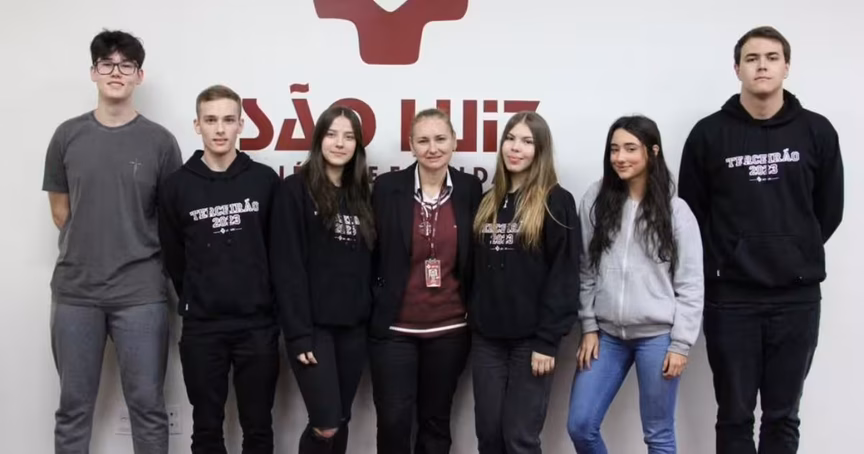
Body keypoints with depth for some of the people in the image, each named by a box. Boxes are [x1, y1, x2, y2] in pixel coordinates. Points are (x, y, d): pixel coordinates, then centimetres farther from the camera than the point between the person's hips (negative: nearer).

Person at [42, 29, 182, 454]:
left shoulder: (160, 141, -1)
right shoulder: (68, 135, 4)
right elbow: (61, 211, 11)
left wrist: (135, 251, 5)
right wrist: (91, 248, 7)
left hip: (141, 292, -2)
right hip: (74, 290, 2)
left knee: (147, 405, 6)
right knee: (73, 406, 11)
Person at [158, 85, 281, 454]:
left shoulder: (265, 180, 0)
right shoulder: (177, 186, 0)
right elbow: (174, 258, 7)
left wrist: (265, 299, 5)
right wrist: (195, 300, 10)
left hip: (258, 323, 0)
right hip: (201, 327, 0)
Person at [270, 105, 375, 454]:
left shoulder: (362, 194, 11)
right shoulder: (295, 189, -6)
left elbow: (368, 263, 12)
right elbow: (287, 266, -11)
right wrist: (298, 332, -16)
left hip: (354, 326, 5)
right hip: (314, 325, -5)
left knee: (341, 421, 11)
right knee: (325, 425, -7)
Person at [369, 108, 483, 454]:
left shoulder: (470, 189, 0)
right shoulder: (387, 187, -5)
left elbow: (476, 257, 7)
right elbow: (370, 254, -1)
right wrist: (372, 306, -2)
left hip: (450, 329, 2)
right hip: (395, 327, -2)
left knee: (436, 420, 13)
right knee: (393, 420, 0)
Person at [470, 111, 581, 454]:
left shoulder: (557, 201, -6)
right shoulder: (489, 202, 12)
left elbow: (564, 275, -11)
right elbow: (477, 270, 14)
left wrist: (547, 339, -14)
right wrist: (472, 321, 8)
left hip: (530, 338, -5)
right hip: (486, 337, 5)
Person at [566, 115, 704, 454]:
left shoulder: (675, 210, -3)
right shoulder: (595, 200, 3)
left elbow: (690, 284, -3)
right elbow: (586, 271, 6)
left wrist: (680, 343, -7)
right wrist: (589, 327, 3)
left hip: (657, 336, -3)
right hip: (607, 333, 3)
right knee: (580, 426, 3)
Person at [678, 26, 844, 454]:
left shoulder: (816, 131, 2)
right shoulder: (709, 133, -1)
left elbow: (829, 210, 9)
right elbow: (691, 211, 3)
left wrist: (798, 254, 8)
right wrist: (721, 265, 1)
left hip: (797, 296, 1)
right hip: (730, 297, -1)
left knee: (782, 417, 11)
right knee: (735, 415, 8)